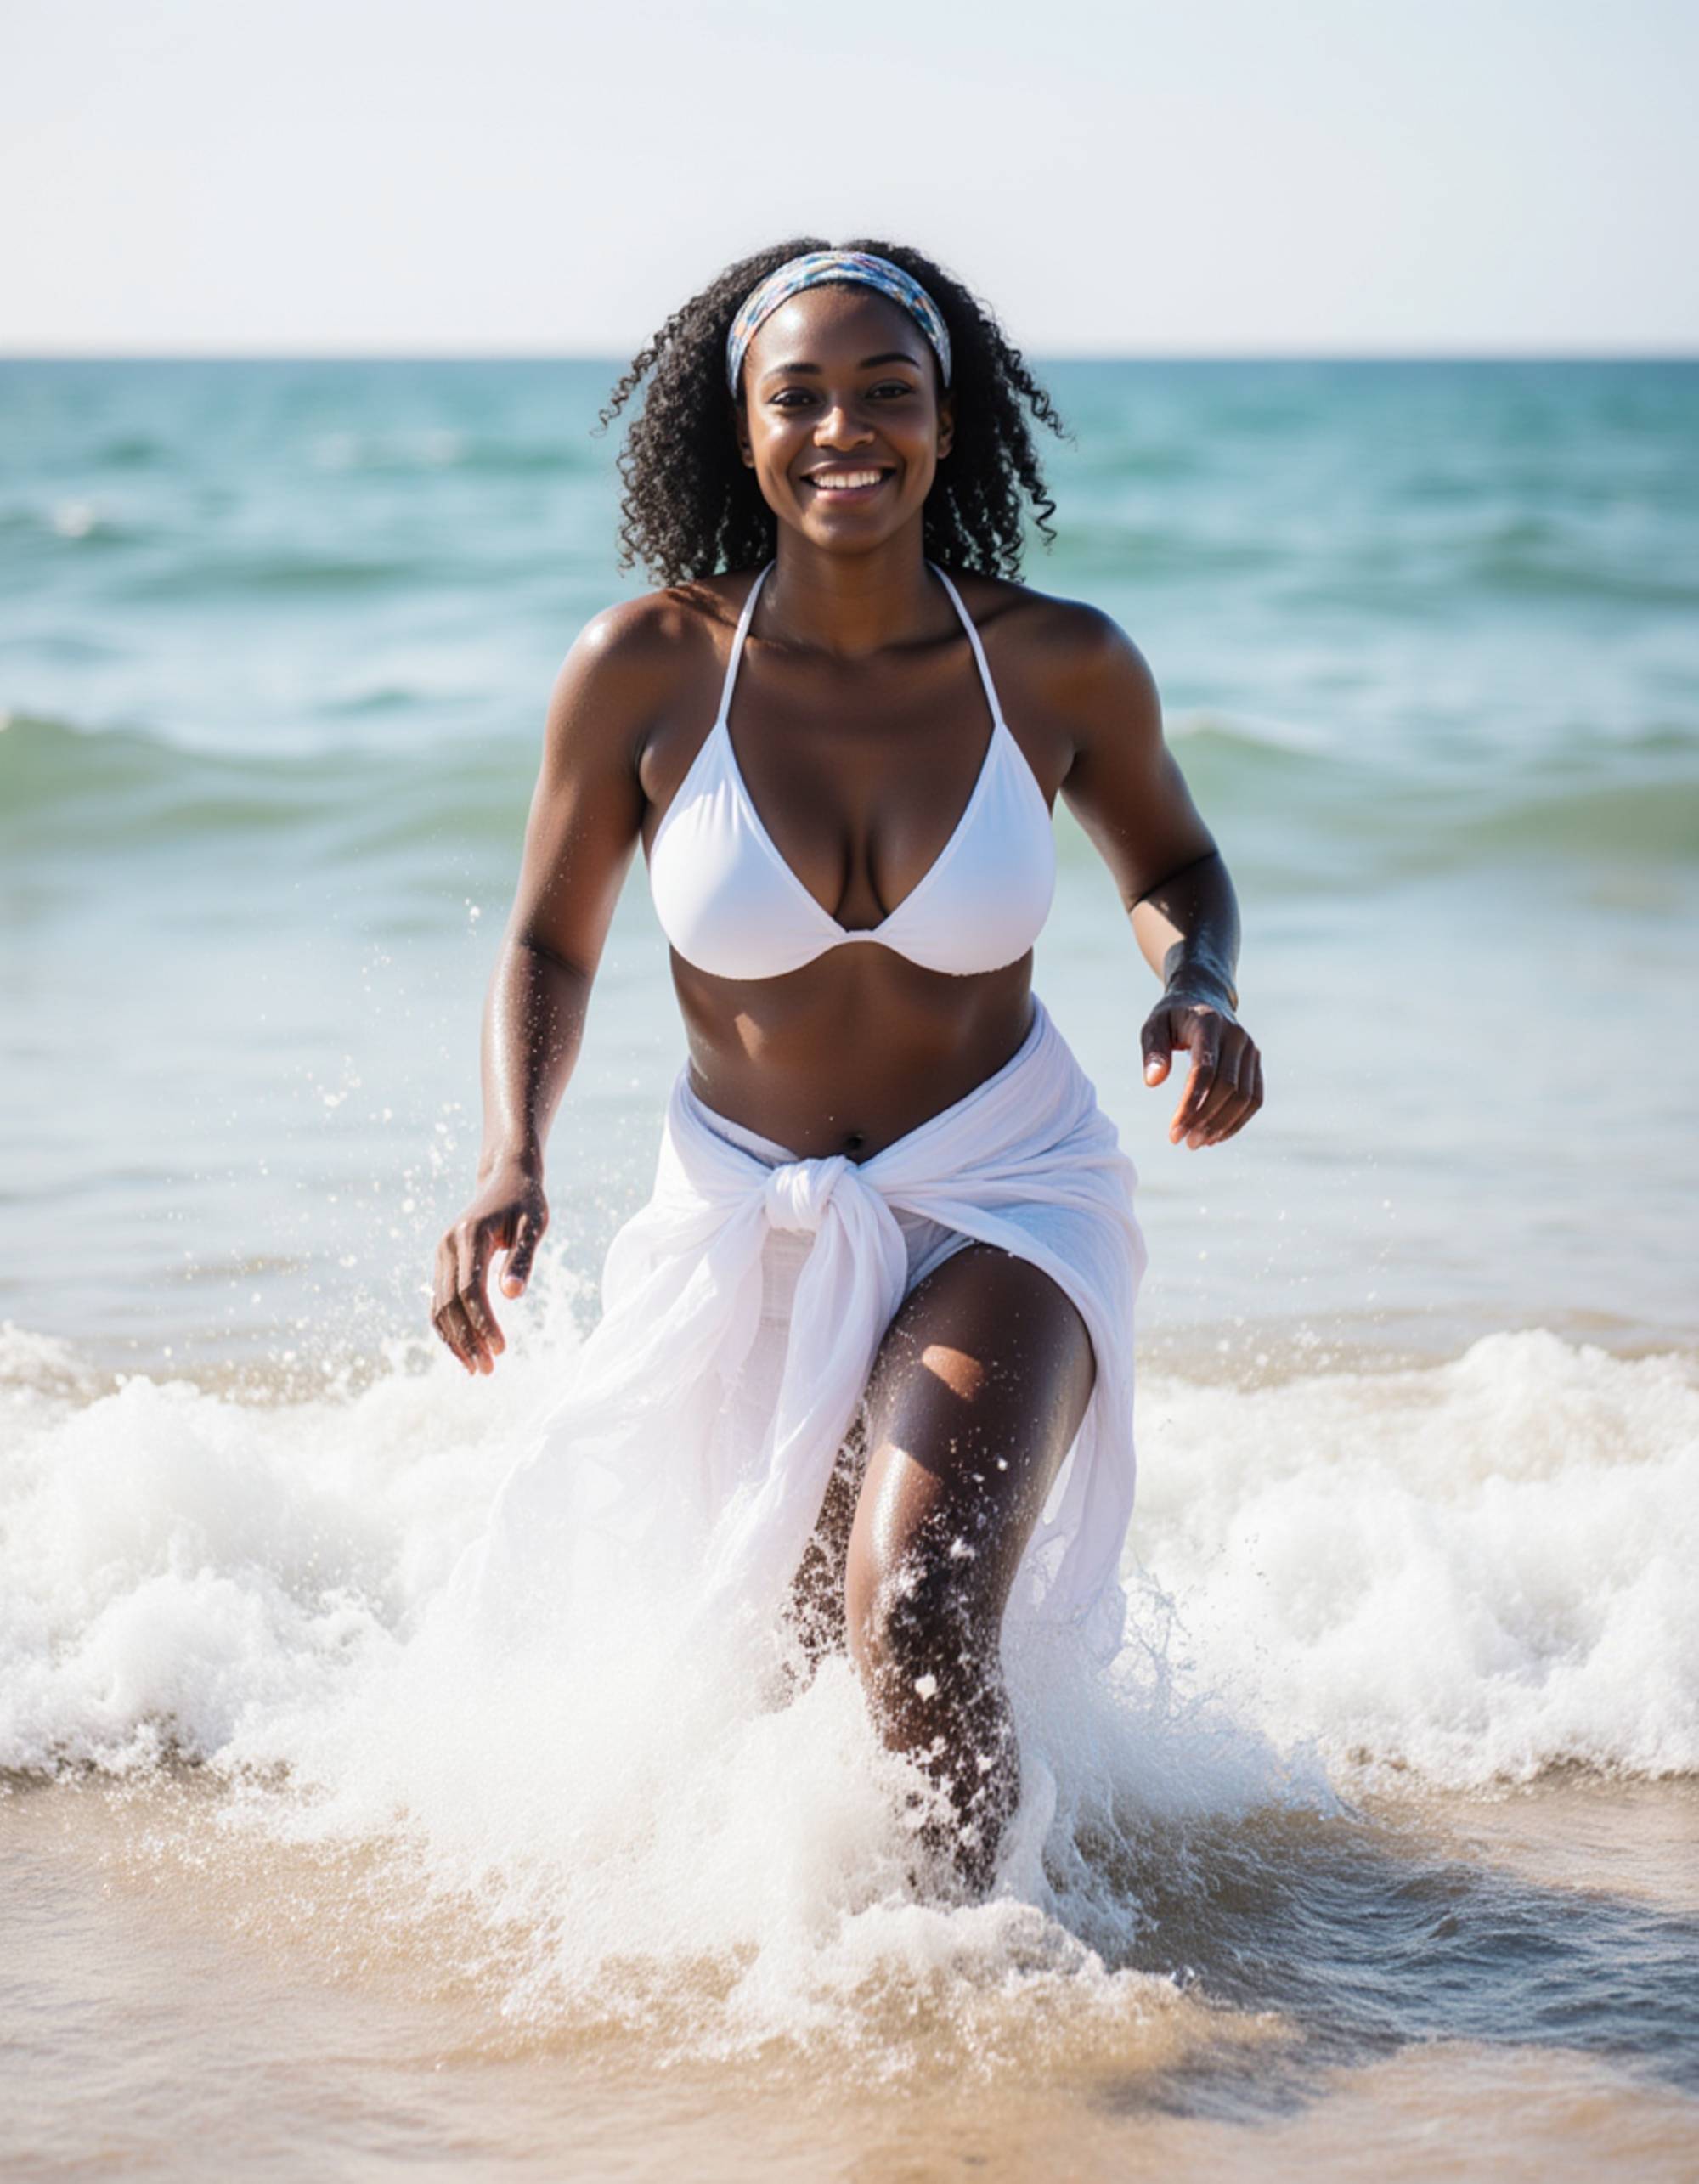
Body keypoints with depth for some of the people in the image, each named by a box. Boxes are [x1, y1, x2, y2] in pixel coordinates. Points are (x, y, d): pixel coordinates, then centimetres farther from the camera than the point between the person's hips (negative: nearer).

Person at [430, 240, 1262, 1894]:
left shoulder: (1060, 666, -13)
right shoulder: (645, 669, -15)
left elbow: (1172, 868, 7)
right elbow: (548, 948, -2)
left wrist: (1198, 991, -15)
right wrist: (511, 1162, -19)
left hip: (1002, 1196, -2)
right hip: (746, 1220, 2)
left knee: (920, 1619, -25)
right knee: (797, 1658, 18)